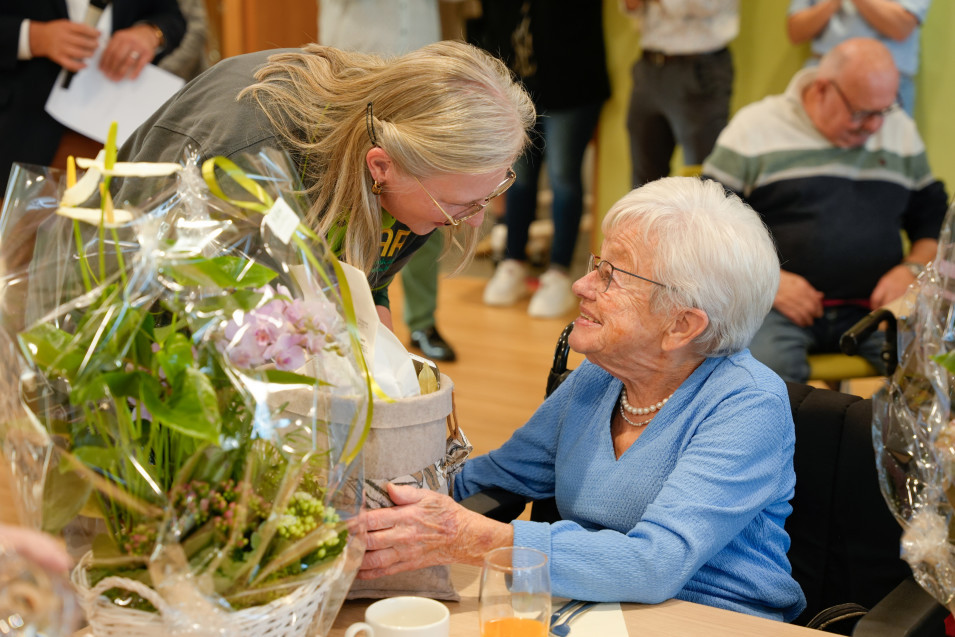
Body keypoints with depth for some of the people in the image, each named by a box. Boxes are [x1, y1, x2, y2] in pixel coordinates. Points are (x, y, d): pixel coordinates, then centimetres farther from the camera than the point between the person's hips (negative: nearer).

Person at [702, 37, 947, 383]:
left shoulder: (901, 130, 17)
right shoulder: (755, 126, 3)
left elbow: (933, 216, 23)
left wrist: (911, 269, 2)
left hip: (875, 305, 4)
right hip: (779, 304, -3)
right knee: (764, 367, -36)